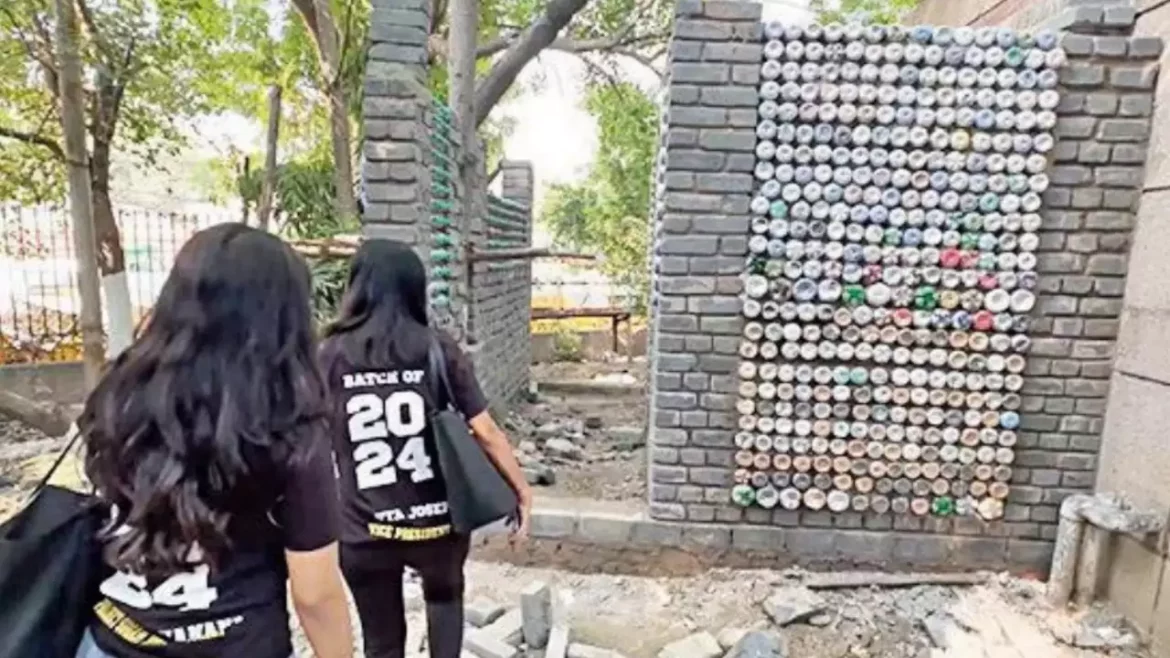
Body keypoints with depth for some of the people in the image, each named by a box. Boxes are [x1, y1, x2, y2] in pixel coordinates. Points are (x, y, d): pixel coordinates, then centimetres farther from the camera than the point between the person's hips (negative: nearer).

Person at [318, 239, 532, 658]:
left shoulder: (332, 354, -5)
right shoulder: (438, 348, -6)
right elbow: (485, 431, -7)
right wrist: (522, 491, 4)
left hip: (364, 528, 0)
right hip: (436, 519, 0)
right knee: (445, 594, 32)